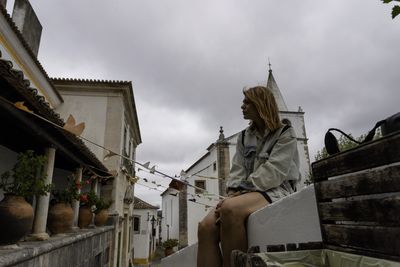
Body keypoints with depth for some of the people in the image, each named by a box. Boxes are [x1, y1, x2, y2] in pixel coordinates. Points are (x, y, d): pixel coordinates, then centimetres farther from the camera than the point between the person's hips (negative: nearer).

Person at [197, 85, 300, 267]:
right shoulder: (244, 137, 20)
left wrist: (241, 192, -17)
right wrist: (233, 193, -10)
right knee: (206, 226, -24)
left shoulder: (285, 134, 3)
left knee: (230, 209, -37)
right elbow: (237, 170, 10)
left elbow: (272, 172, -11)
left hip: (275, 190, -5)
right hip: (247, 194, 5)